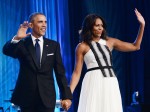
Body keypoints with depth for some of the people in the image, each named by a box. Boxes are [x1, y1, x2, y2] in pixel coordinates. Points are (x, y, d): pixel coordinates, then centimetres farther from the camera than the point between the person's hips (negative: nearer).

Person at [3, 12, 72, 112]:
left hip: (47, 97, 1)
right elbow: (6, 51, -18)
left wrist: (66, 96, -2)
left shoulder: (54, 45, 6)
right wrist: (16, 39, -36)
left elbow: (60, 73, 4)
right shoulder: (22, 44, 2)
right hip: (26, 96, -1)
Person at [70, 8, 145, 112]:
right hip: (94, 83, -3)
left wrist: (142, 25, 9)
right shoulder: (82, 47, 3)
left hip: (111, 84, 3)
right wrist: (69, 93, -8)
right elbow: (77, 72, 2)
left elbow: (135, 46, 16)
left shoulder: (110, 42, 12)